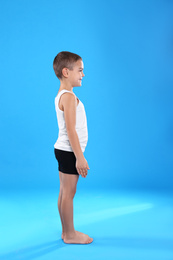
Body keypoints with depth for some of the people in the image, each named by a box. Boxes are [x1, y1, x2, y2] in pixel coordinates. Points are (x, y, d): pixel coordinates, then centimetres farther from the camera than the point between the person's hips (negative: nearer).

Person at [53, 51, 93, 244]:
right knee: (69, 193, 0)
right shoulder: (69, 96, -17)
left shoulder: (61, 95, 14)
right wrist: (80, 157, -21)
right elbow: (71, 130, -22)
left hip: (64, 150, 10)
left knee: (64, 192, 14)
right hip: (69, 152, -10)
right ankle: (70, 234, 12)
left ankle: (67, 231, 26)